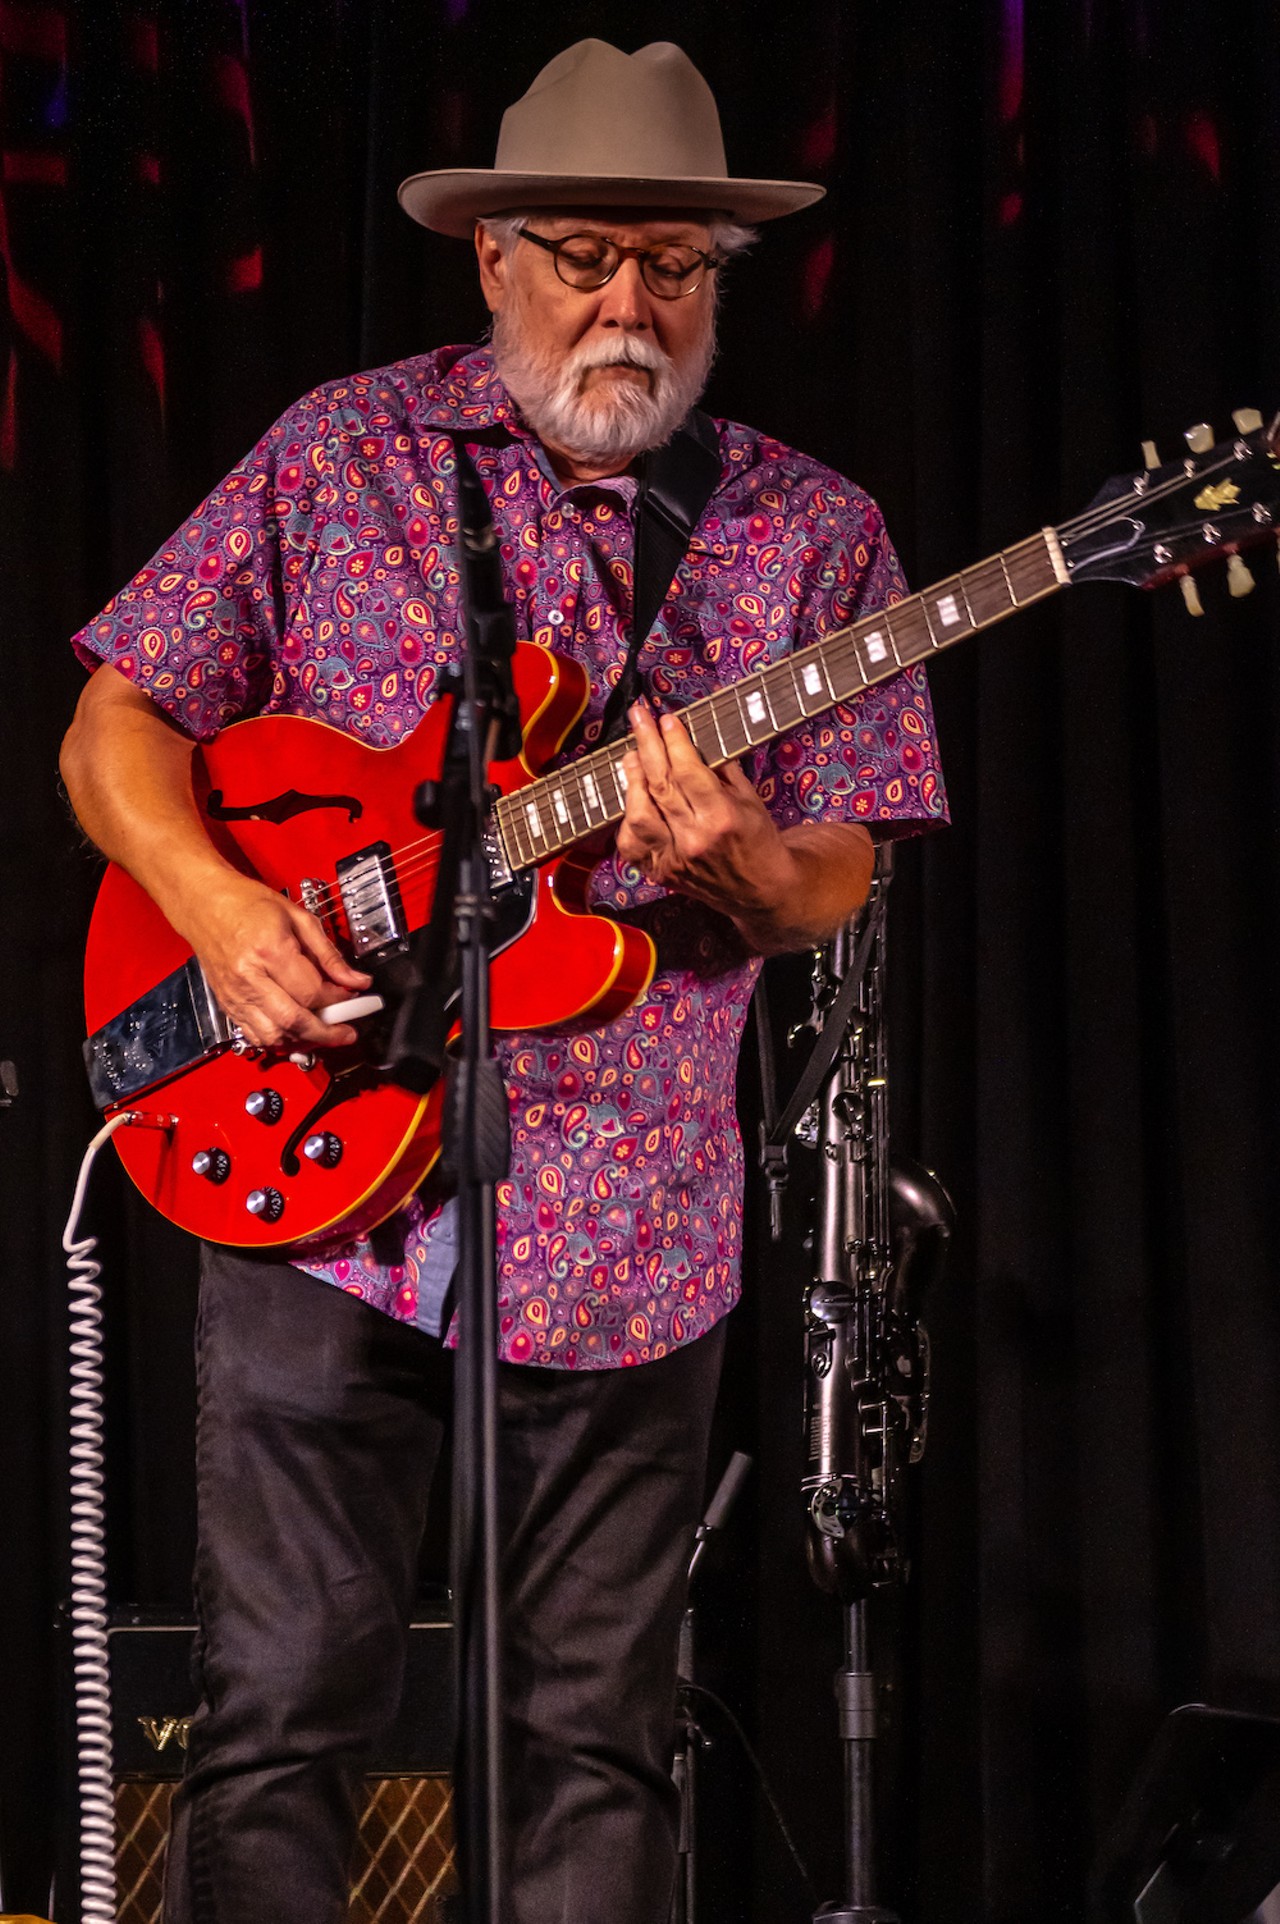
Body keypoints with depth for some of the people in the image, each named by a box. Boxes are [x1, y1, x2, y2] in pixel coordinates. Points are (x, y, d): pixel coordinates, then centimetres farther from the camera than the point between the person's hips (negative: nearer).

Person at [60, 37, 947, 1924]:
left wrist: (740, 864, -18)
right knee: (281, 1714, -3)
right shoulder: (339, 457, 4)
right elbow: (116, 724, 7)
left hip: (631, 1239, 2)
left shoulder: (810, 532, 6)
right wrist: (215, 902, -11)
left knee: (598, 1749, 6)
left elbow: (838, 887, 5)